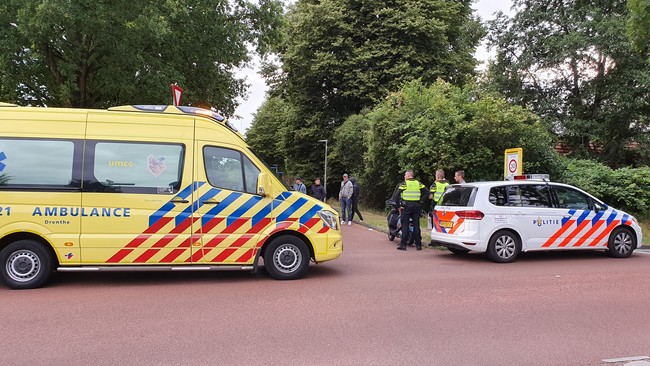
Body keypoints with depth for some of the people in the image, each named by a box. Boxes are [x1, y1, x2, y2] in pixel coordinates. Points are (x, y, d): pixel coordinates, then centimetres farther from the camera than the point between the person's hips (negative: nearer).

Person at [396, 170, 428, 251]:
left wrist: (400, 203, -1)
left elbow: (398, 195, -10)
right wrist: (421, 201, 6)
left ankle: (403, 245, -1)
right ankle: (418, 245, 10)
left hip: (406, 206, -3)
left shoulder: (404, 184, -2)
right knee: (416, 225, 8)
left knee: (405, 226, 1)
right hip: (416, 206, 3)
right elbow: (426, 192, 4)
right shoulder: (418, 183, 9)